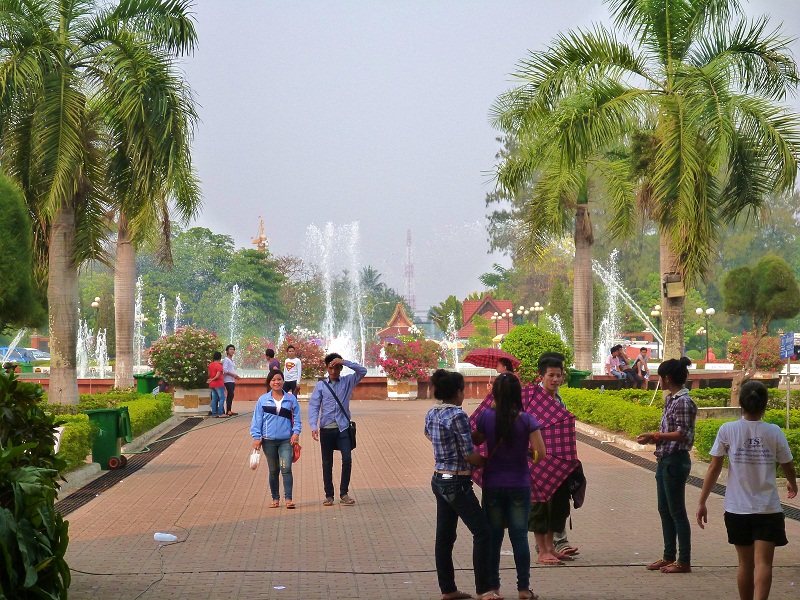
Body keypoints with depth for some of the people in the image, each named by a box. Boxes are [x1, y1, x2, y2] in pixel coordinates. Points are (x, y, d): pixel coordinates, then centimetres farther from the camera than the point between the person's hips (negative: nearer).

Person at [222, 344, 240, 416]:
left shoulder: (232, 360, 20)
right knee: (231, 395, -15)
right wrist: (233, 374, -14)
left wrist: (235, 376, 11)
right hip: (228, 380, -9)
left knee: (230, 395, 7)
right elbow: (224, 370, -17)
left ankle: (229, 411, 9)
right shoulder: (226, 359, -7)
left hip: (232, 381, 9)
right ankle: (228, 411, -15)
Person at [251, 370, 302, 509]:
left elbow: (296, 417, 6)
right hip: (269, 440, 1)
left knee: (286, 468, -13)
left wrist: (296, 432, -7)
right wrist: (256, 437, -3)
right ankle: (275, 499, 20)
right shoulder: (263, 400, 2)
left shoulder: (291, 399, 3)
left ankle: (288, 499, -11)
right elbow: (257, 419, 3)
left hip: (286, 440, -1)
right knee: (273, 471, 10)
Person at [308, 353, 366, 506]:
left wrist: (345, 362, -16)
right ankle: (329, 495, 15)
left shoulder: (348, 382, 7)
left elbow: (362, 371, -7)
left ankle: (344, 494, -1)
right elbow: (313, 406, 0)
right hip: (326, 429, 0)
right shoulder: (321, 386, 5)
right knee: (327, 463, 6)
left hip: (343, 428, 0)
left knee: (347, 459, -12)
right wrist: (314, 426, -13)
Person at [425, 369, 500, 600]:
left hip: (439, 480, 9)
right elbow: (470, 455, -17)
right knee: (482, 532, -2)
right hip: (457, 483, -9)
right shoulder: (457, 415, -19)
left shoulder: (432, 413, 7)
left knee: (444, 536, 13)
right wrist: (488, 461, -2)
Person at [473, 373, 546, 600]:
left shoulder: (486, 417, -8)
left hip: (492, 485, 1)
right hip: (519, 485, -1)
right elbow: (541, 453, -14)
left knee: (493, 536, 11)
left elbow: (476, 440, 11)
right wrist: (528, 454, 7)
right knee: (520, 536, 6)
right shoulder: (526, 420, -12)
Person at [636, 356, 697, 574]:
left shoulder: (683, 402, -16)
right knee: (664, 510, 15)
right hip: (664, 460, 10)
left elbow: (682, 434, -20)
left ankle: (684, 561, 6)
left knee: (677, 512, -2)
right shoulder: (671, 400, 12)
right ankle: (669, 556, 25)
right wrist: (652, 438, 6)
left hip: (676, 460, -10)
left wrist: (654, 436, -16)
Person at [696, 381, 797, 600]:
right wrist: (792, 484, 31)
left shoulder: (727, 430, -5)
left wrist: (702, 502, 3)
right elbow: (788, 467, 8)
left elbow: (714, 468, -4)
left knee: (745, 563, 14)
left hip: (737, 509, 1)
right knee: (763, 562, -5)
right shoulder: (774, 432, -5)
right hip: (768, 508, -1)